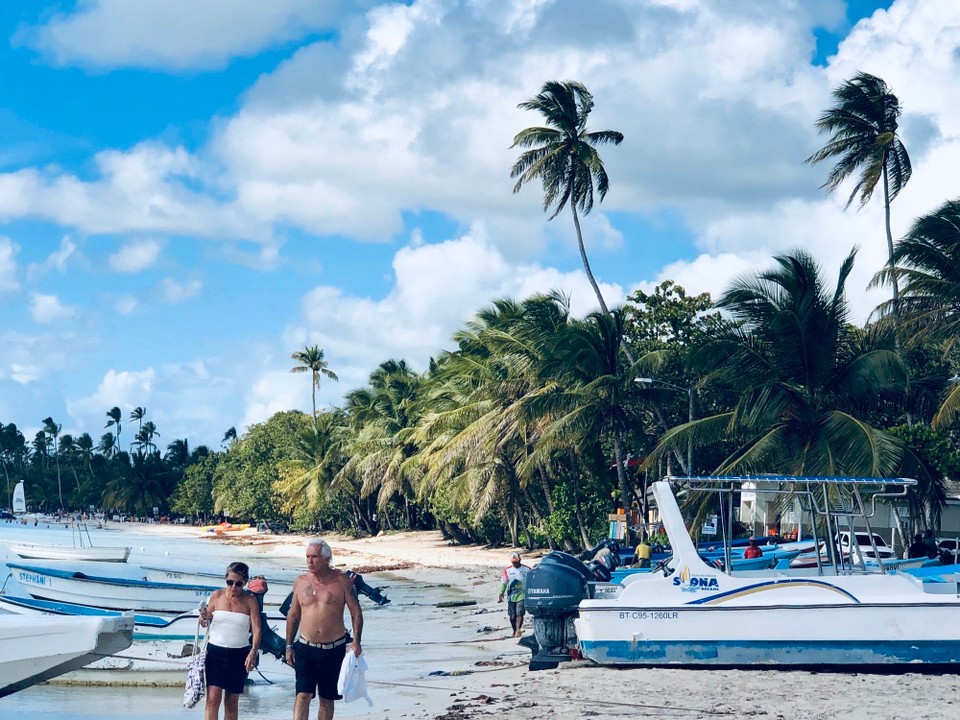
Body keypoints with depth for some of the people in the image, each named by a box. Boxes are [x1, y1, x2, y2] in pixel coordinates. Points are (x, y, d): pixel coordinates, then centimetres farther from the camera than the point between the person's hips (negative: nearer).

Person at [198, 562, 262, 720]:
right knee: (213, 698, -11)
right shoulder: (217, 596, 2)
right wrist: (204, 617, -12)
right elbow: (205, 623, 12)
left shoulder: (250, 600, -1)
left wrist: (253, 652, -23)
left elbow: (256, 629, -8)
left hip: (239, 655, 0)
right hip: (215, 652, 0)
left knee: (232, 701, 7)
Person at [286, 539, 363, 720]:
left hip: (334, 649, 0)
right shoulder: (300, 582, 2)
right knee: (303, 695, -13)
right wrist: (289, 646, 8)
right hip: (305, 649, 0)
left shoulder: (342, 581, -4)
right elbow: (293, 615, 11)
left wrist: (356, 641, -13)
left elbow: (356, 612, -1)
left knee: (327, 699, 10)